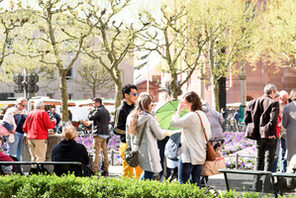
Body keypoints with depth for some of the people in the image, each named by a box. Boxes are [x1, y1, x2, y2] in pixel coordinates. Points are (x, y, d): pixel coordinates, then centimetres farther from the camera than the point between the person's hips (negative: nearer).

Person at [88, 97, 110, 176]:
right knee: (104, 152, 10)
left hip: (99, 133, -9)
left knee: (96, 152, -9)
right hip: (106, 133, 9)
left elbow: (90, 117, -12)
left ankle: (94, 170, -14)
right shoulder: (106, 111, 17)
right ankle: (106, 170, 11)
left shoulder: (99, 110, -12)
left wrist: (91, 112, 6)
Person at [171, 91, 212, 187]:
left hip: (189, 155, -9)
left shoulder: (191, 116, -17)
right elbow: (209, 135, 16)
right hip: (200, 155, 9)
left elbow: (174, 123, -16)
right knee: (196, 181, 11)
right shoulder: (203, 115, 11)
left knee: (183, 181, -2)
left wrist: (179, 110, -4)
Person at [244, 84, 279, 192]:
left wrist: (254, 129, 10)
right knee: (268, 160, 2)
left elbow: (246, 118, 3)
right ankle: (266, 186, 1)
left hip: (258, 136, 5)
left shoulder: (253, 102, 6)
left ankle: (257, 186, 15)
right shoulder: (274, 103, -11)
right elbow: (273, 120, -22)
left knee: (258, 160, 14)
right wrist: (271, 133, -12)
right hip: (269, 136, -5)